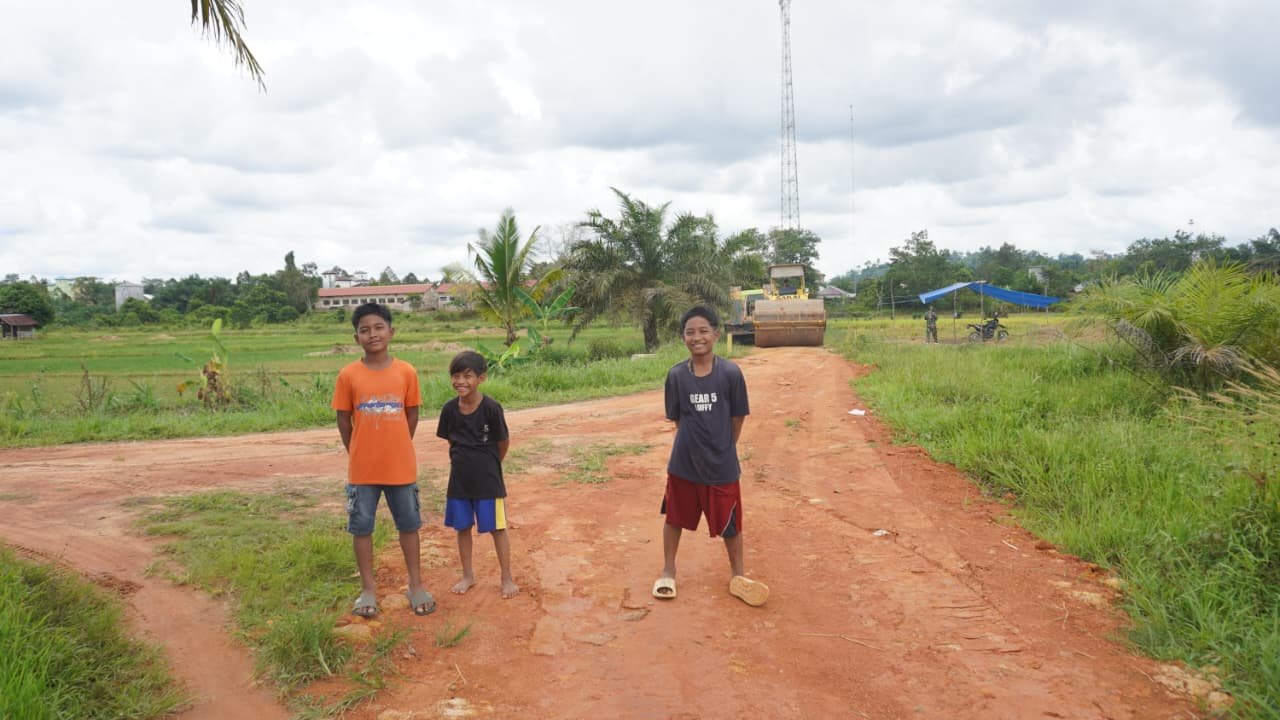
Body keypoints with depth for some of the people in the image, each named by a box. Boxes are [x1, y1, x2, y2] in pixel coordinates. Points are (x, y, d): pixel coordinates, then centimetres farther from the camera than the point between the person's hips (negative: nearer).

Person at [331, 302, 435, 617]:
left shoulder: (406, 372, -5)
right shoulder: (348, 375, -7)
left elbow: (412, 415, 4)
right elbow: (343, 419, 1)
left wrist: (396, 449, 8)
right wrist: (358, 454, 5)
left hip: (401, 466, 1)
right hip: (362, 469, 0)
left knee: (409, 524, 12)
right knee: (361, 527, 10)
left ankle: (416, 585, 27)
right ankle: (368, 588, 26)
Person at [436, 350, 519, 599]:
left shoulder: (491, 408, -17)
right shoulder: (449, 409, -5)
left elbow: (504, 442, -5)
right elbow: (451, 441, 10)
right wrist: (463, 462, 7)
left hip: (488, 480, -4)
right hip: (459, 478, 4)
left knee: (497, 528, 6)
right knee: (462, 527, 15)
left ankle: (507, 578, 19)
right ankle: (468, 575, 32)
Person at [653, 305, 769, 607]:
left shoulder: (730, 373, -13)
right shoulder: (676, 375, -9)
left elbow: (738, 417, -3)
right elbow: (677, 418, 3)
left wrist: (723, 448, 4)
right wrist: (694, 443, 1)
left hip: (722, 465, -1)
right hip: (684, 462, 2)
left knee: (729, 521, 11)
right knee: (675, 516, 16)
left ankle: (737, 574, 33)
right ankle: (668, 570, 37)